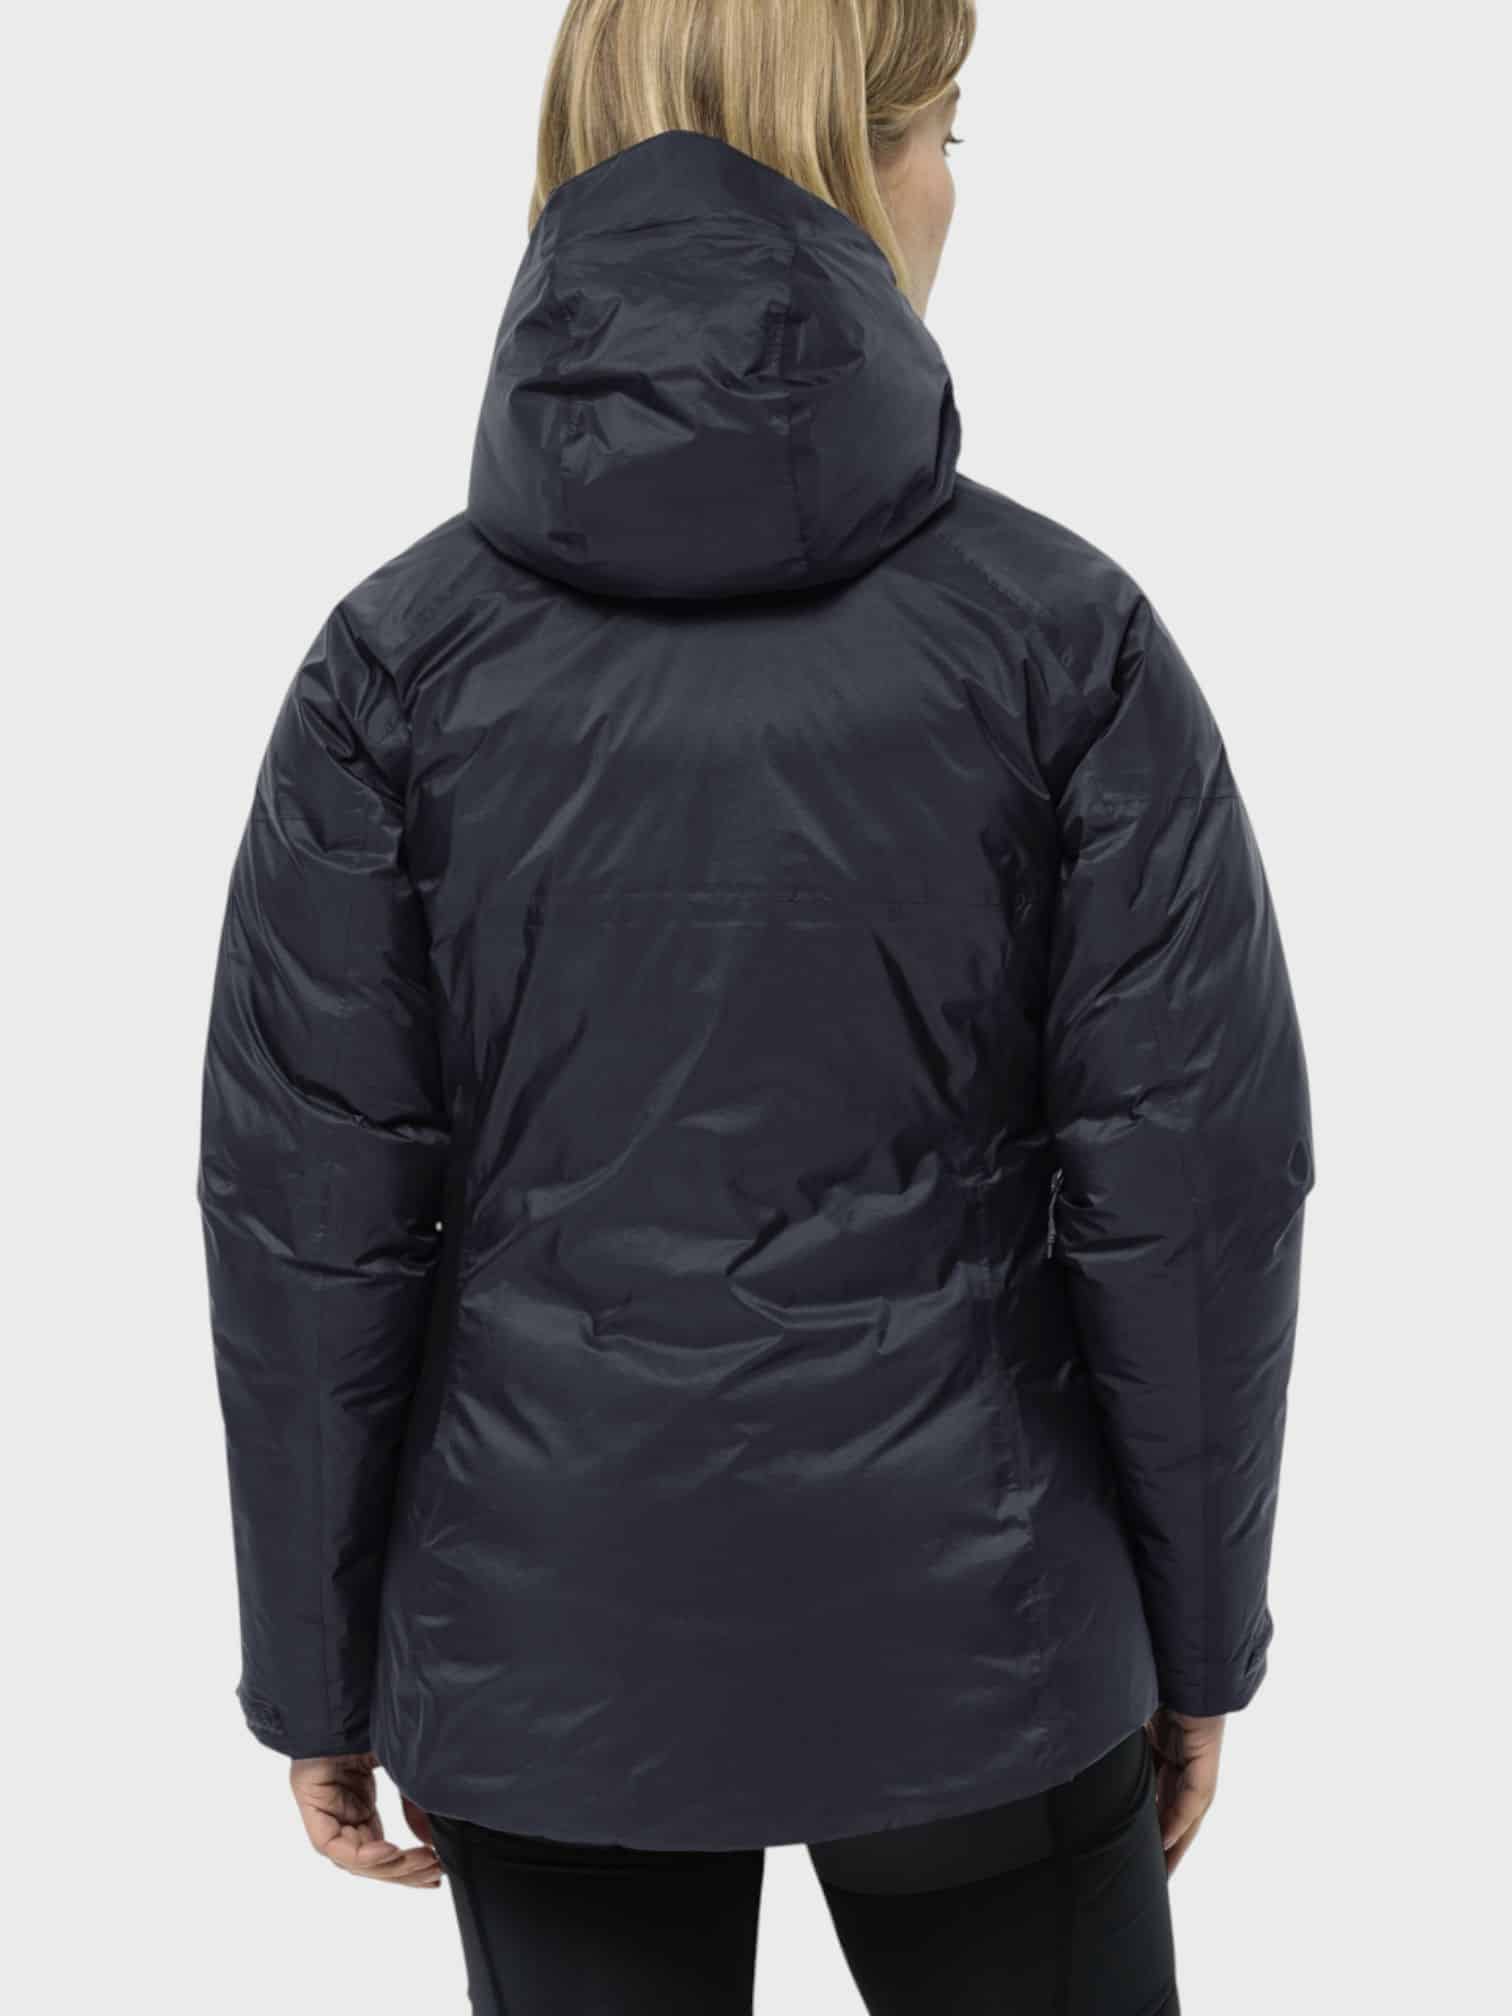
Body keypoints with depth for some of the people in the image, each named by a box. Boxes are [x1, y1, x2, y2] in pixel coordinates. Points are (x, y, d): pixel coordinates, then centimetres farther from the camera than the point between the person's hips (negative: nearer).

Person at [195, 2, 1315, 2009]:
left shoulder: (401, 655, -8)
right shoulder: (1064, 634, -10)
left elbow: (308, 1215, -6)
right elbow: (1192, 1180, -8)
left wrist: (317, 1669, 5)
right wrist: (1201, 1633, 4)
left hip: (543, 1648, 1)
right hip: (973, 1634, -1)